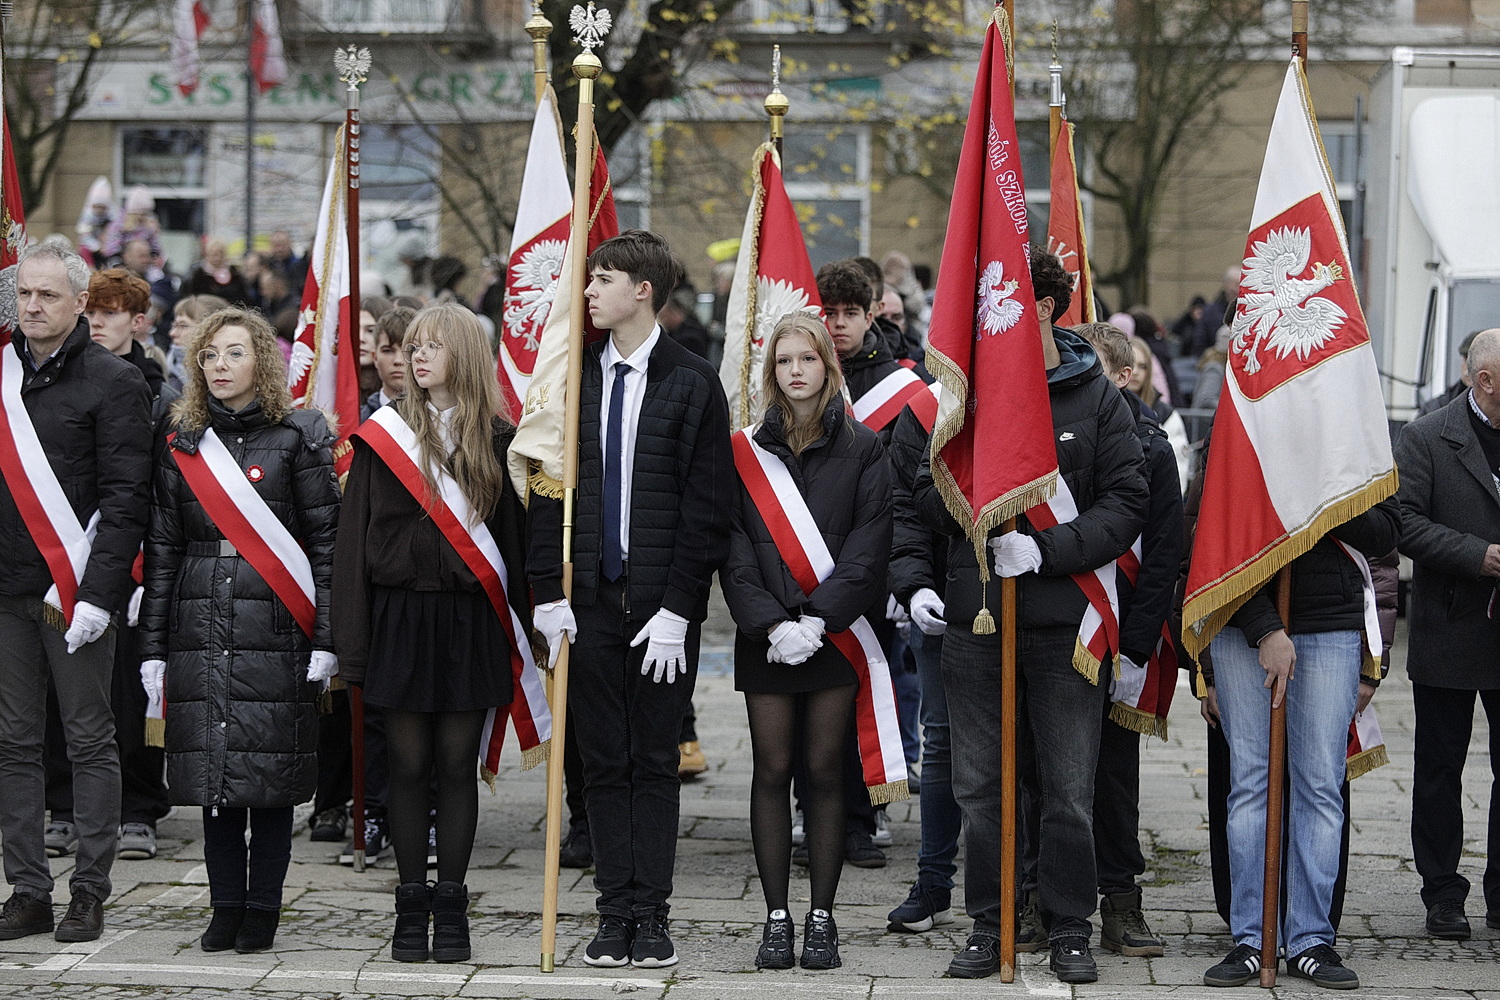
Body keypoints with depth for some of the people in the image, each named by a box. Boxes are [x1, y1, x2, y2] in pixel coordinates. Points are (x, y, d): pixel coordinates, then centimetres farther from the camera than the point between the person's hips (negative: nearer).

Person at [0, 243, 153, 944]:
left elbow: (126, 496, -10)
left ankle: (89, 892, 6)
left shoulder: (113, 382, -5)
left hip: (75, 591, -5)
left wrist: (98, 591, -16)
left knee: (89, 741, 2)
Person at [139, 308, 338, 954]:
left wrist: (326, 639, -8)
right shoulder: (183, 446, 12)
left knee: (270, 775, -2)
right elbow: (162, 551, 12)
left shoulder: (297, 438, 1)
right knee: (214, 774, 4)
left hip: (275, 633, -3)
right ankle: (226, 906, 13)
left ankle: (262, 907, 7)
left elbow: (326, 541, -2)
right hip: (200, 632, 3)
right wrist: (152, 648, 7)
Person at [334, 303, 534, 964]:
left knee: (456, 766, 4)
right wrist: (351, 642, -4)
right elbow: (354, 539, 1)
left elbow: (513, 536, 4)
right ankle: (411, 906, 13)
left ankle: (451, 908, 12)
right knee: (408, 767, 4)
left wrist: (520, 629, -3)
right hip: (400, 617, 0)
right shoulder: (383, 436, 2)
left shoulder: (496, 441, 4)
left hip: (469, 625, 0)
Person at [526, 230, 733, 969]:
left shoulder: (693, 383, -3)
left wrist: (678, 608, -11)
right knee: (604, 762, 6)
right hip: (591, 599, 3)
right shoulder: (575, 377, 7)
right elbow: (548, 490, 8)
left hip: (662, 605, -3)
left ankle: (651, 915, 8)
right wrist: (549, 590, -1)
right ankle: (616, 913, 11)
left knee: (655, 761, 3)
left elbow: (705, 505, -5)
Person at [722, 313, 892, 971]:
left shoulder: (861, 449, 2)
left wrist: (817, 619, -15)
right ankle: (776, 917, 7)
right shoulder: (748, 449, 5)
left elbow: (868, 546, -5)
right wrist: (771, 623, -13)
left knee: (825, 771, 2)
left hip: (834, 634, -1)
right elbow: (734, 546, 0)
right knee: (772, 772, 2)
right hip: (765, 638, 1)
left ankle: (822, 918, 7)